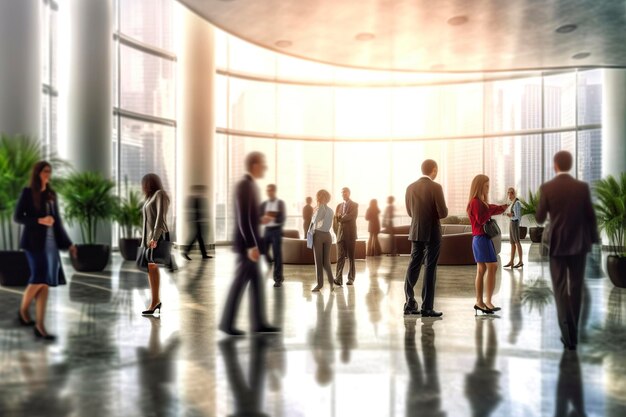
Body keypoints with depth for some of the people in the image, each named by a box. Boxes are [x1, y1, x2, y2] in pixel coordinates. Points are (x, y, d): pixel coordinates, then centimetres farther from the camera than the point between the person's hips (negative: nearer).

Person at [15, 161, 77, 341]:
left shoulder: (52, 194, 13)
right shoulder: (27, 192, 0)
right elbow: (17, 217, -4)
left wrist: (68, 243, 11)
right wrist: (39, 220, -19)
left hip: (50, 242, 5)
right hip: (34, 241, -5)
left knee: (46, 283, 2)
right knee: (39, 278, -11)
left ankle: (40, 325, 6)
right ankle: (23, 310, 18)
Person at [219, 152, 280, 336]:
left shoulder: (248, 185, 14)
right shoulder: (244, 186, -17)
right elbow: (243, 219, -23)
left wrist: (260, 220, 11)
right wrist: (251, 246, -24)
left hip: (249, 241, 10)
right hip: (246, 243, -10)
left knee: (256, 282, 11)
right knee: (240, 282, -1)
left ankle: (259, 323, 17)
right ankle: (227, 322, 12)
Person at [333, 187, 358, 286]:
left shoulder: (354, 205, 2)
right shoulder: (339, 206, 17)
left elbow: (352, 216, -14)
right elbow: (336, 219, 10)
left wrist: (340, 218, -6)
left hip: (350, 234, -3)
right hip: (340, 234, 3)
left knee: (351, 257, 4)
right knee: (340, 257, -4)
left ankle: (351, 278, 12)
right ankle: (338, 279, -8)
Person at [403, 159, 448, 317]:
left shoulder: (410, 187, 3)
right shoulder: (436, 187, -13)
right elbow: (443, 213, -15)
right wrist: (439, 211, 6)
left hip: (416, 232, 5)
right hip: (432, 233, -5)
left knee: (413, 266, 12)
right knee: (430, 269, 2)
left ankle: (410, 304, 17)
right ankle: (427, 308, 7)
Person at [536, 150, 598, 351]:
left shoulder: (546, 188, -8)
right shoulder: (582, 187, -4)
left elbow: (540, 218, -2)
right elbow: (590, 216, 0)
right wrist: (594, 237, 13)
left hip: (557, 244, -2)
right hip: (579, 244, 2)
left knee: (560, 289, 5)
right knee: (576, 288, 13)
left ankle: (568, 333, -2)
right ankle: (573, 331, 22)